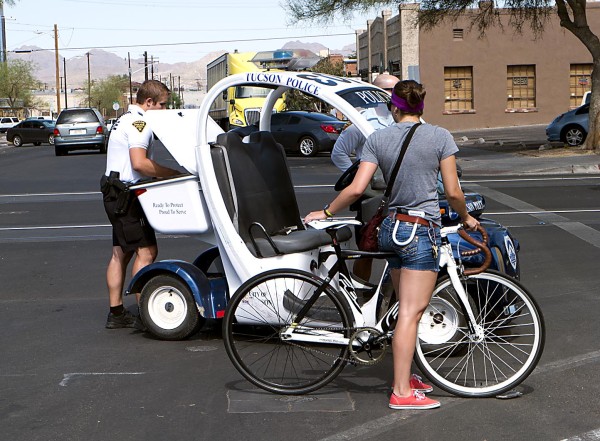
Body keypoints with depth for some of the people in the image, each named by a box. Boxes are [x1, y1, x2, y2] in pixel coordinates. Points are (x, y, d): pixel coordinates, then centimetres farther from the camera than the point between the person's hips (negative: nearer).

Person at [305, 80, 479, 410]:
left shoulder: (378, 139, 3)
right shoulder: (439, 137, -5)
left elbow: (356, 188, -4)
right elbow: (453, 192, -5)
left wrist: (325, 213, 9)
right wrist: (466, 218, 14)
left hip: (391, 228, 5)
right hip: (422, 231, -5)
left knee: (406, 309, 17)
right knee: (411, 313, -5)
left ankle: (405, 376, 25)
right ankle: (402, 392, -4)